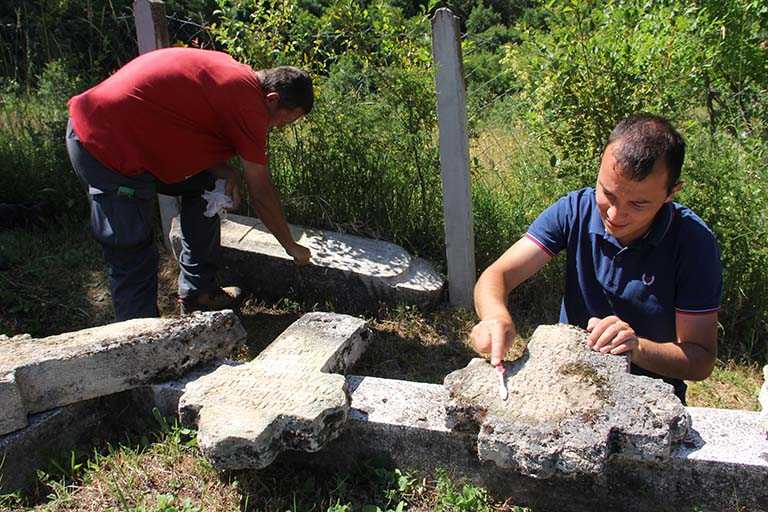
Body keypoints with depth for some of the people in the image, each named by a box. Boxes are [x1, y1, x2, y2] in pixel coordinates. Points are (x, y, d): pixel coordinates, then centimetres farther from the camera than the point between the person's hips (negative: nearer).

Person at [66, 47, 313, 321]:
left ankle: (198, 291, 27)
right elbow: (262, 194, -8)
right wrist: (292, 247, 5)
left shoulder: (226, 69, 10)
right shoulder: (248, 103, -15)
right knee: (133, 260, -5)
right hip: (109, 151, -10)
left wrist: (222, 171, -1)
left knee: (203, 185, 17)